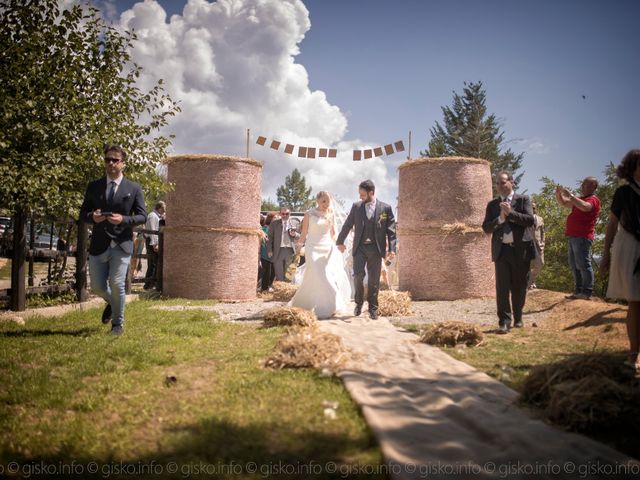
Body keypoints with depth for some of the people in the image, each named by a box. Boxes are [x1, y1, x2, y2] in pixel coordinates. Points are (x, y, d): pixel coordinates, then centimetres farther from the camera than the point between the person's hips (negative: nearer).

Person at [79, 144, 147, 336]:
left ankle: (118, 324, 10)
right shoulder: (94, 187, 9)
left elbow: (142, 216, 1)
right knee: (97, 287, 6)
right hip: (99, 246, 3)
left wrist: (123, 219, -17)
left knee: (116, 284, -10)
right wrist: (92, 217, -14)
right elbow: (83, 214, 10)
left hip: (122, 245, -3)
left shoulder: (134, 189, 2)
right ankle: (112, 303, 40)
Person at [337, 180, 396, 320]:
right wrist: (340, 241, 20)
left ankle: (373, 308, 15)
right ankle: (359, 303, 11)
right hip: (360, 247, 1)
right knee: (358, 275, -11)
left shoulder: (385, 208, -1)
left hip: (375, 248, -1)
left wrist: (392, 249, -8)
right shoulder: (356, 206, 5)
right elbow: (347, 225, 15)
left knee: (374, 280, 3)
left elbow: (391, 230, -1)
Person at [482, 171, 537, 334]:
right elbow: (486, 228, 4)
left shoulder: (523, 200, 5)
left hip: (521, 249, -1)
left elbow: (530, 220, -9)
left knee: (519, 287, 8)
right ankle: (504, 321, -7)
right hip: (501, 250, 1)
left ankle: (518, 318, 24)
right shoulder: (492, 204, 12)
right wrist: (500, 218, -12)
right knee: (502, 287, -7)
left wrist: (510, 213, -15)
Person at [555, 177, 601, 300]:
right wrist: (558, 194, 5)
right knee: (574, 265, 10)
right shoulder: (581, 199, 21)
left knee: (583, 264, -11)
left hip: (582, 237, -10)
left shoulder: (593, 200, -7)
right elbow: (564, 203, 26)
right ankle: (579, 291, 14)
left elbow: (585, 207, -30)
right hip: (574, 236, 10)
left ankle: (587, 293, -11)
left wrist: (570, 195, -26)